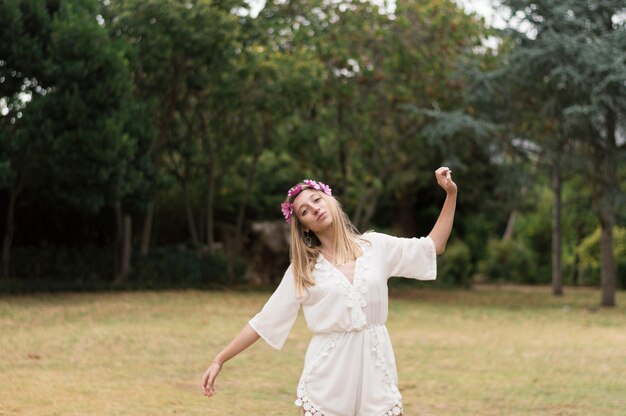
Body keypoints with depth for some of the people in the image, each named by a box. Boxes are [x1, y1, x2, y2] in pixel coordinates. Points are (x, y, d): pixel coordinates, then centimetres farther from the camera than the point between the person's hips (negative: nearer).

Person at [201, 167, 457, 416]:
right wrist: (220, 360, -2)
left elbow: (433, 247, 16)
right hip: (328, 377, -1)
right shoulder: (303, 268, 4)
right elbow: (264, 321, 4)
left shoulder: (376, 246, 7)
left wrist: (451, 194, 7)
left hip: (374, 368, 1)